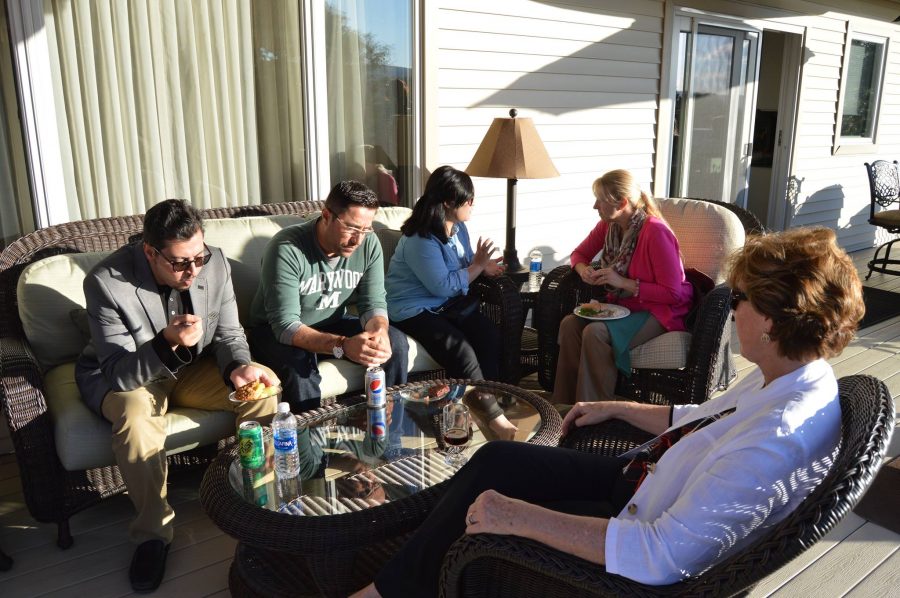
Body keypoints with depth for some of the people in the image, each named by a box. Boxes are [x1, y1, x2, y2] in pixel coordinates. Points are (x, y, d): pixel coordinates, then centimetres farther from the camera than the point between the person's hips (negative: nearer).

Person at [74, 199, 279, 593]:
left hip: (193, 367, 4)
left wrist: (239, 366, -30)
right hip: (122, 375, -3)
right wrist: (167, 344, -46)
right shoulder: (106, 282, -28)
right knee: (136, 418, -36)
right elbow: (119, 372, -28)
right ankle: (154, 531, -12)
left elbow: (228, 333, -7)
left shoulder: (215, 263, -16)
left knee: (262, 392, -18)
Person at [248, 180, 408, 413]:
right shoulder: (287, 249, -29)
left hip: (332, 323, 5)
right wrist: (342, 345, -48)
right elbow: (286, 325, -33)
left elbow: (374, 303, -9)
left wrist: (379, 333, -34)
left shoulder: (369, 244, -13)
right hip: (276, 330, -5)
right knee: (299, 365, -36)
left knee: (396, 343, -13)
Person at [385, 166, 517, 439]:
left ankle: (487, 397, -17)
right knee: (461, 350, -30)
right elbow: (443, 286, -20)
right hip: (415, 310, -8)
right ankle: (493, 416, -23)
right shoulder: (420, 240, -19)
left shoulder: (458, 228, 9)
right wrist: (477, 266, -11)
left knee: (491, 336, -22)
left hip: (450, 304, 8)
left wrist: (483, 267, -2)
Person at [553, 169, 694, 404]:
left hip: (659, 311, -7)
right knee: (570, 323, -19)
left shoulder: (656, 232, -22)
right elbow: (580, 254, 18)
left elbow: (674, 294, -20)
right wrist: (583, 269, -7)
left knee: (595, 332, -30)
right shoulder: (608, 226, 0)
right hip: (621, 304, 7)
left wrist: (624, 283, -24)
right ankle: (565, 405, -13)